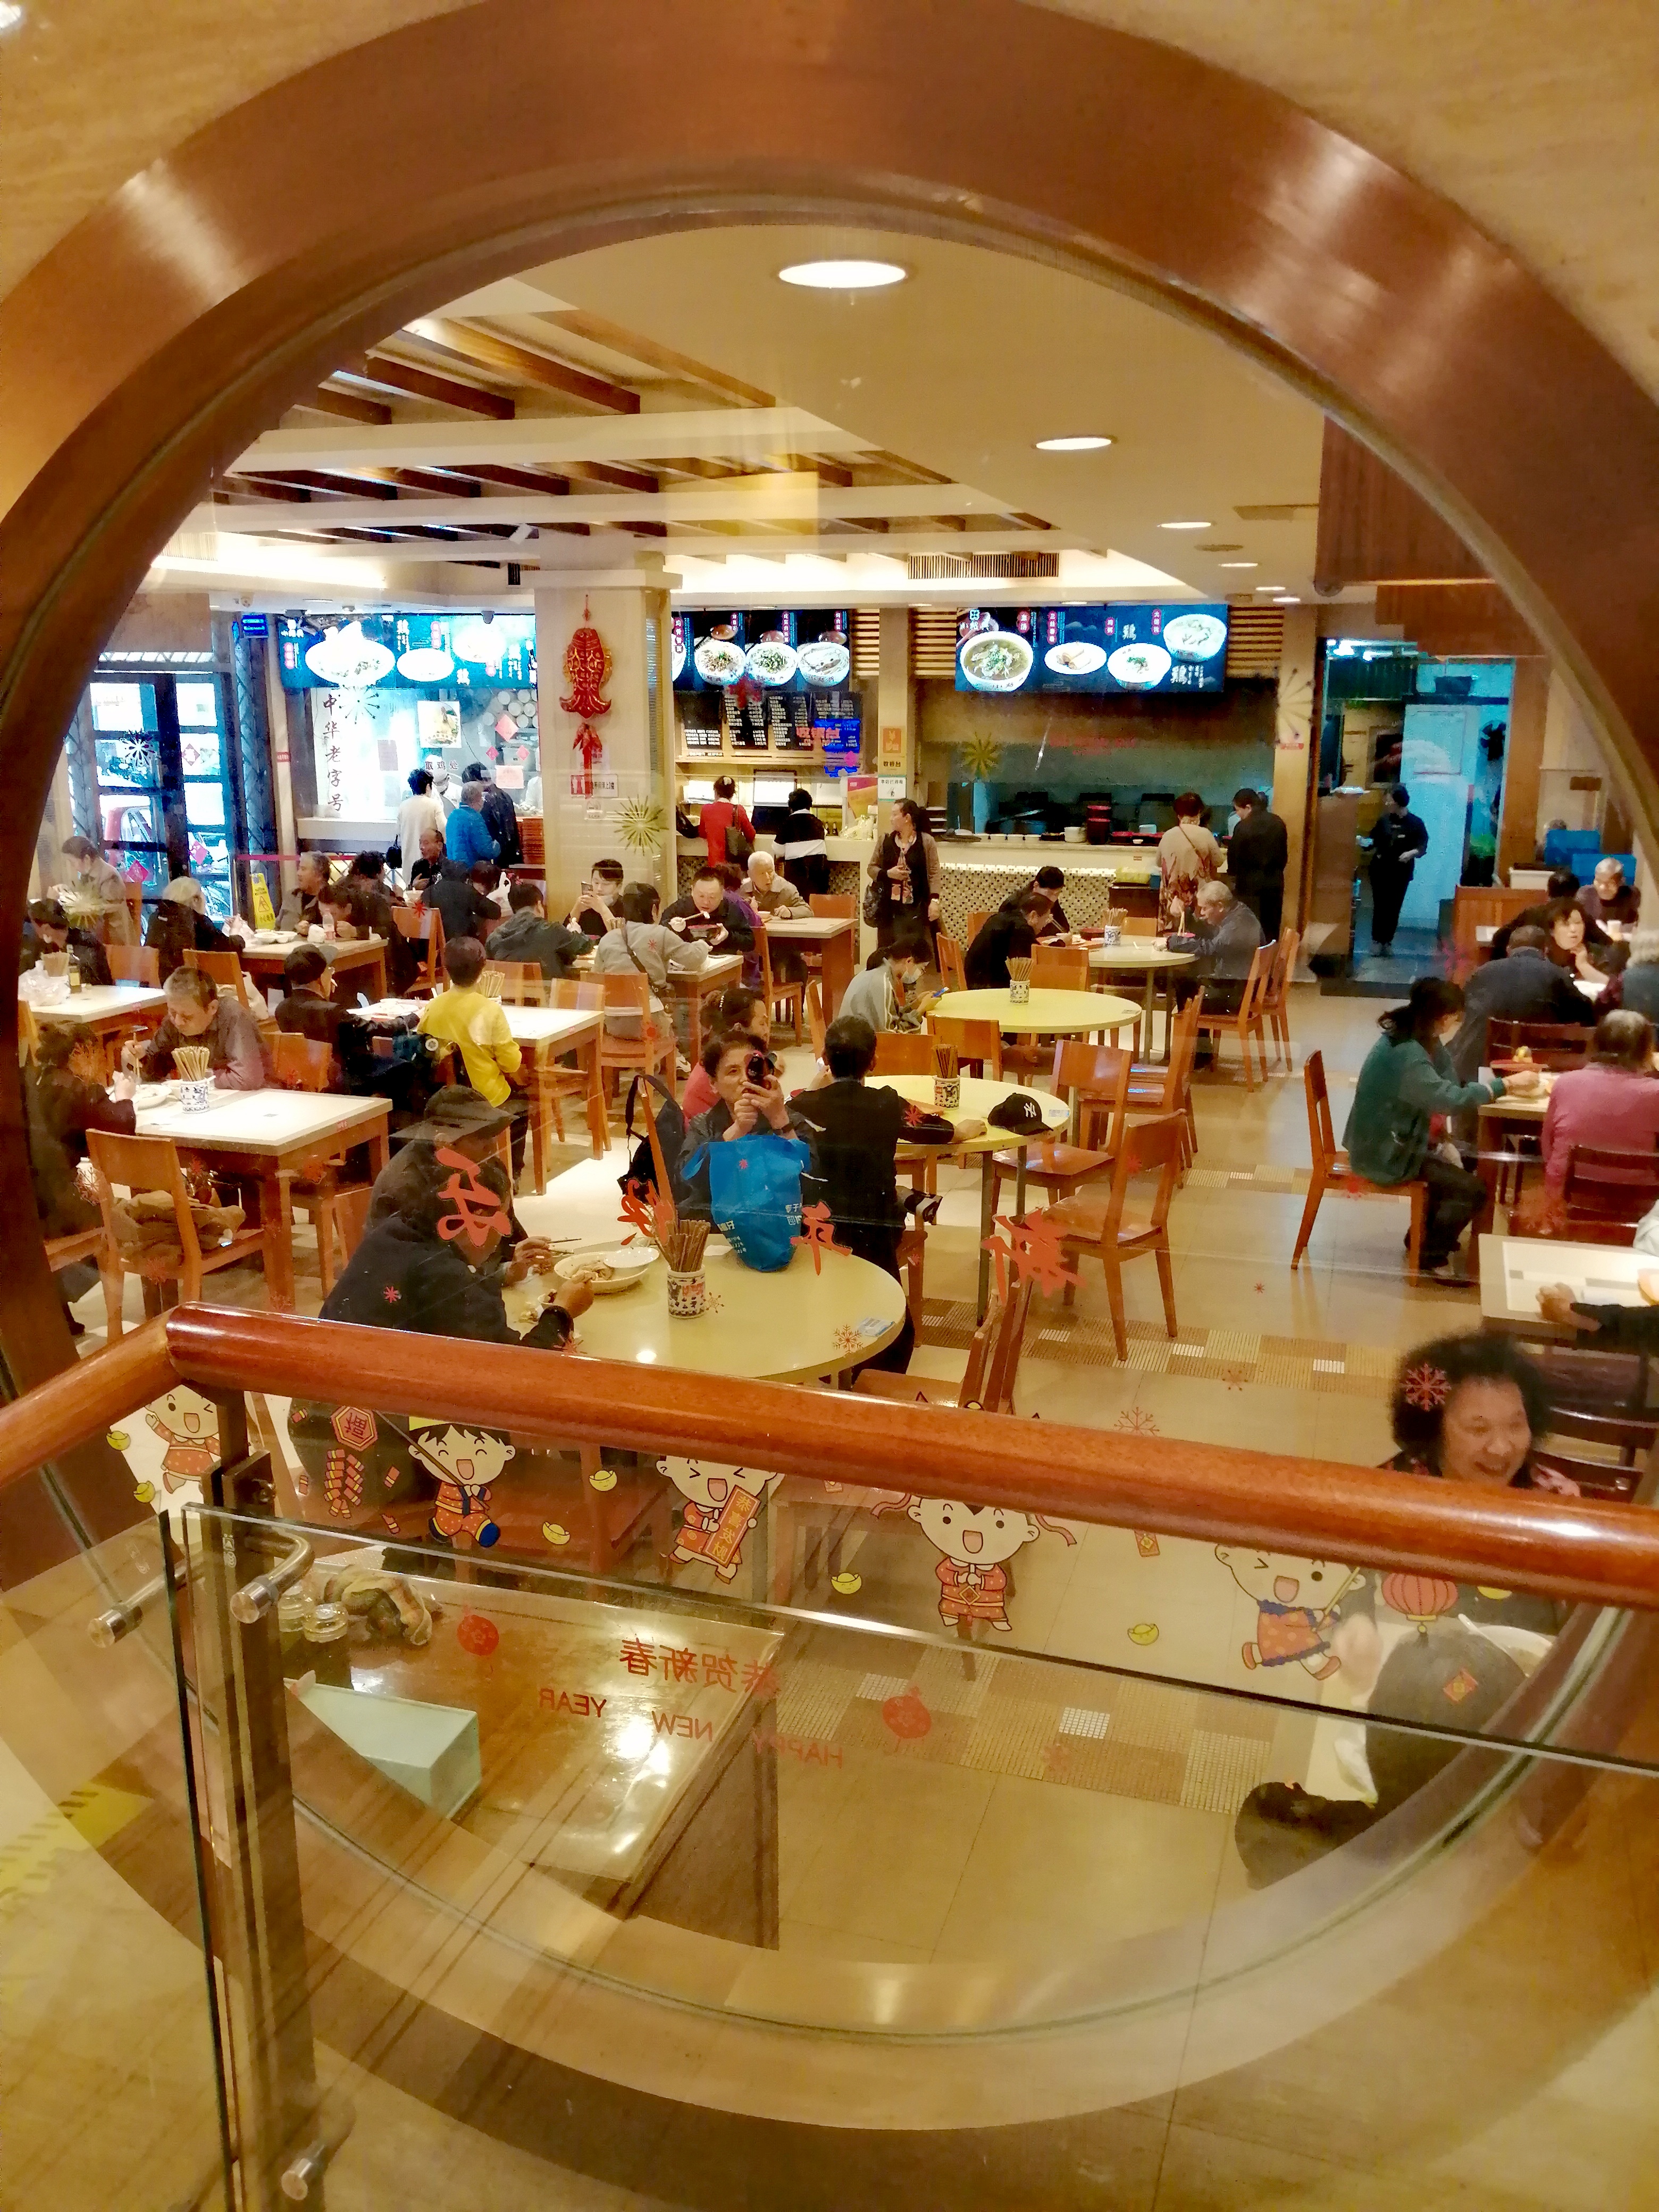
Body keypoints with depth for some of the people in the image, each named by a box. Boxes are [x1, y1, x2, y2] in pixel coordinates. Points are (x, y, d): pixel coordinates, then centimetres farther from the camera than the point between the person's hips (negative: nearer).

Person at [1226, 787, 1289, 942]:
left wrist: (1232, 877, 10)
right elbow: (1284, 854, 11)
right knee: (1271, 928, 11)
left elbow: (1234, 856, -7)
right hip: (1274, 882, 5)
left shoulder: (1243, 827, -14)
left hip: (1250, 884, -5)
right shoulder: (1278, 823, 4)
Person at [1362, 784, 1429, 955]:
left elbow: (1423, 846, -7)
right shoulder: (1384, 819, 0)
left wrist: (1412, 853, -25)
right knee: (1380, 906, 4)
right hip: (1380, 870, 2)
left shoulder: (1415, 823, -8)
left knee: (1394, 907, 6)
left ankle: (1388, 941, 17)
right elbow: (1375, 840, 12)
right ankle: (1376, 940, 14)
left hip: (1401, 873, -2)